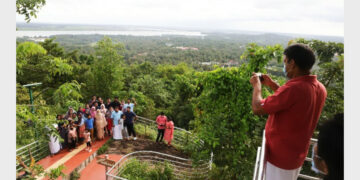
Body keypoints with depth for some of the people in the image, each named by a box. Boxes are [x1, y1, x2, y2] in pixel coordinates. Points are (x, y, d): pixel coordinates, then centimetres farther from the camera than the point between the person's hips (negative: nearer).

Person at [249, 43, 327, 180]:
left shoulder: (293, 88, -31)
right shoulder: (320, 88, -4)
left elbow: (257, 109, -24)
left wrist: (257, 85, -7)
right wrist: (273, 85, 10)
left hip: (280, 155, -8)